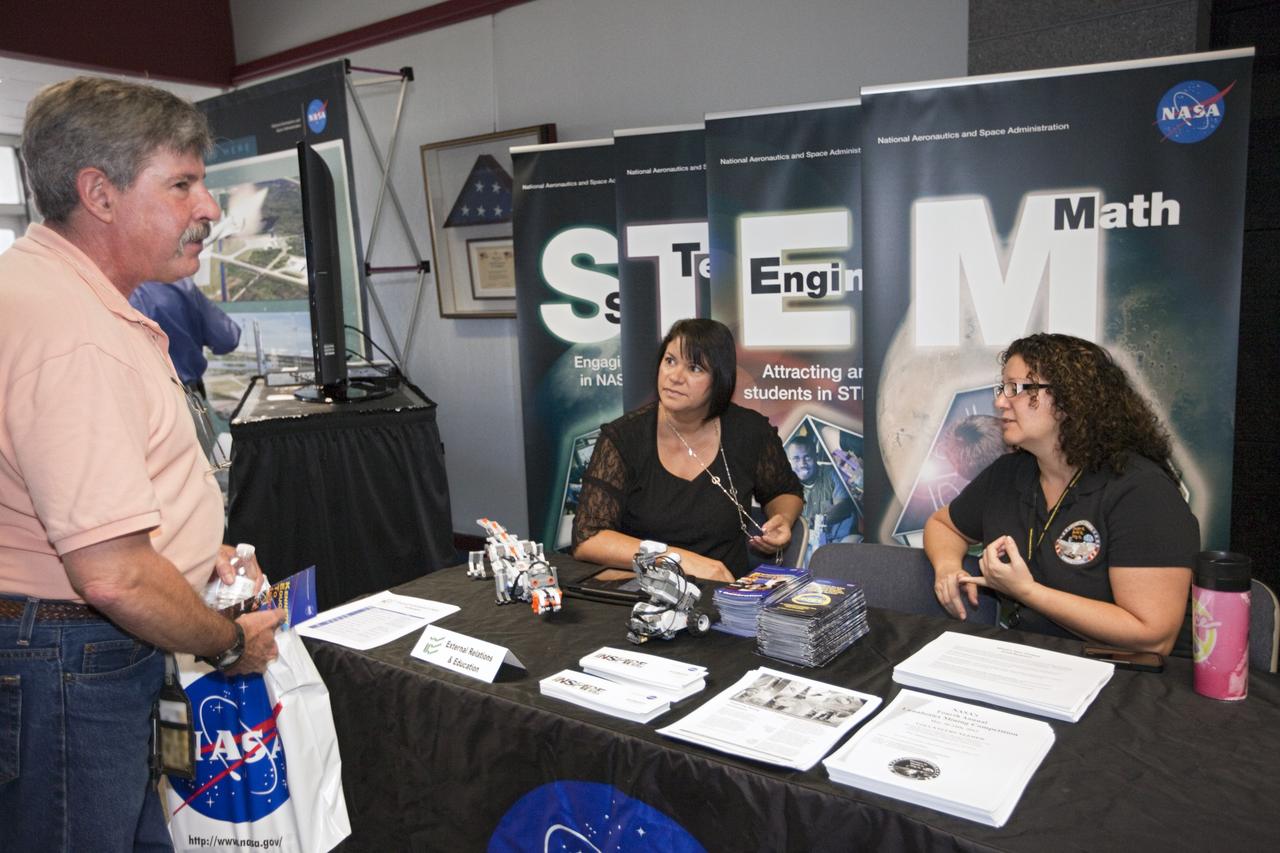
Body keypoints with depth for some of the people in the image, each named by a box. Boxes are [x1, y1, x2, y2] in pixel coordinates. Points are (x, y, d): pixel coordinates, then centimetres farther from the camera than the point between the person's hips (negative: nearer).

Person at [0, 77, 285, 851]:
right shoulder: (74, 331, -28)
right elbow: (113, 574, -31)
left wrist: (200, 550, 11)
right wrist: (232, 644, -13)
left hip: (90, 652, 10)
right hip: (67, 665, -10)